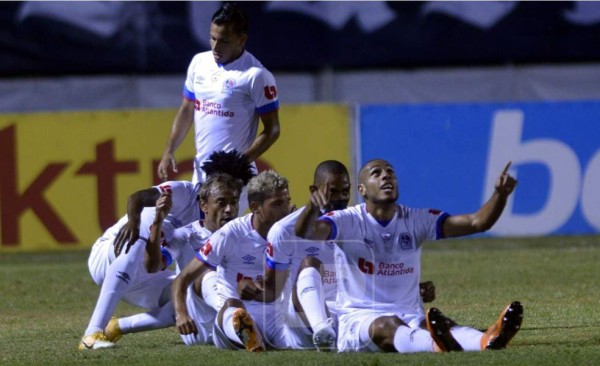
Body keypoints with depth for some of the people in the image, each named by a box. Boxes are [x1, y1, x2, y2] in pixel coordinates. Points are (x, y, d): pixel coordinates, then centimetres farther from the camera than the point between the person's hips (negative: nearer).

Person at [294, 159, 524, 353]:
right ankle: (439, 346, -76)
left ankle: (487, 342, -68)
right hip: (358, 320, -3)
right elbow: (304, 232, -22)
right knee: (388, 326, -40)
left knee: (443, 325, -33)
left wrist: (501, 195, -17)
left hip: (410, 319, 4)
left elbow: (477, 222, 2)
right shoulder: (348, 221, -1)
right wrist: (313, 207, -44)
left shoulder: (416, 220, 10)